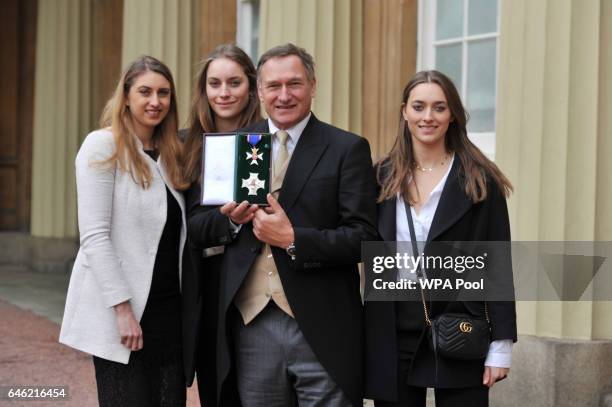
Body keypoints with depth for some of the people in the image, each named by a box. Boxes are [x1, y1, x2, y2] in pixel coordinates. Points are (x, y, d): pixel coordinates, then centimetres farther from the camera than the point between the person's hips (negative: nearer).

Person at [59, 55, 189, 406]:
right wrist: (123, 308, -18)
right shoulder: (103, 146, -7)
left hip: (168, 311, 7)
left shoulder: (169, 154, 14)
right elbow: (94, 236, -14)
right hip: (120, 312, -6)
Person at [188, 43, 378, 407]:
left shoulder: (347, 149, -1)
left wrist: (292, 239, -19)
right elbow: (196, 228, 11)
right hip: (252, 326, 3)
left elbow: (364, 237, -8)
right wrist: (230, 220, -10)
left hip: (321, 331, -3)